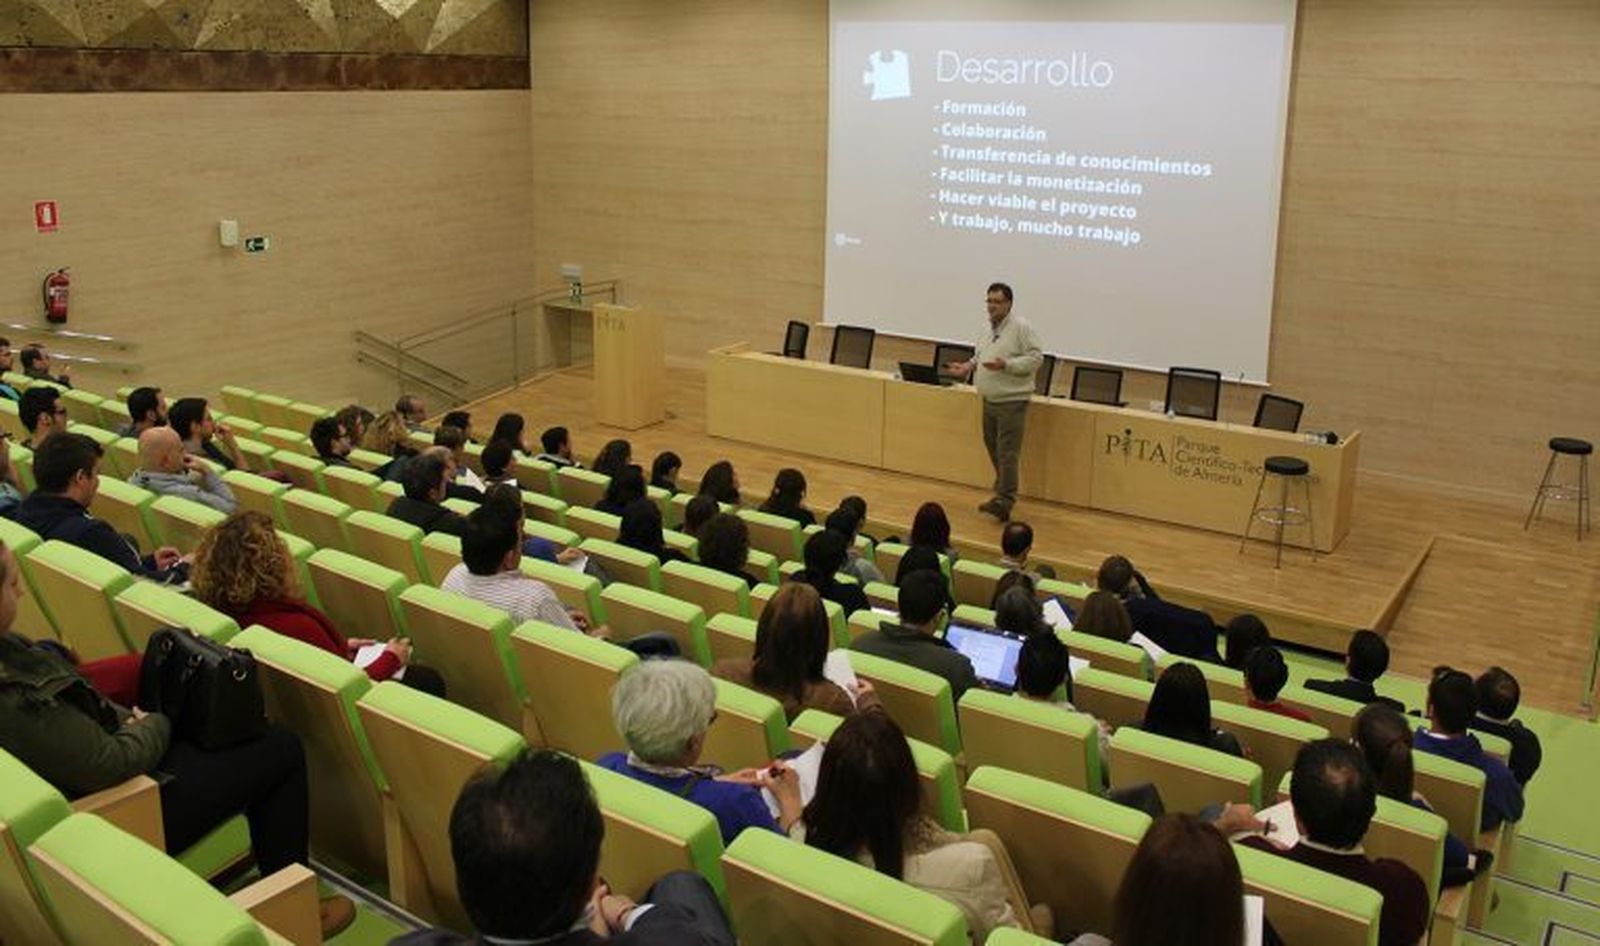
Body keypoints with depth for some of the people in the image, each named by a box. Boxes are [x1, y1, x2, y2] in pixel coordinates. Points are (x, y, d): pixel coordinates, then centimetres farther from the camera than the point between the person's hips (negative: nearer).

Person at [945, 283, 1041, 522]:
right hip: (990, 400, 8)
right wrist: (968, 366, 7)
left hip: (1012, 401, -8)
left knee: (1007, 453, -10)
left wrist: (1006, 365, -24)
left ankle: (1004, 501, -8)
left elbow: (1036, 357, -15)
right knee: (993, 449, 15)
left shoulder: (1021, 327, -12)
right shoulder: (987, 327, 11)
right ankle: (1002, 493, 28)